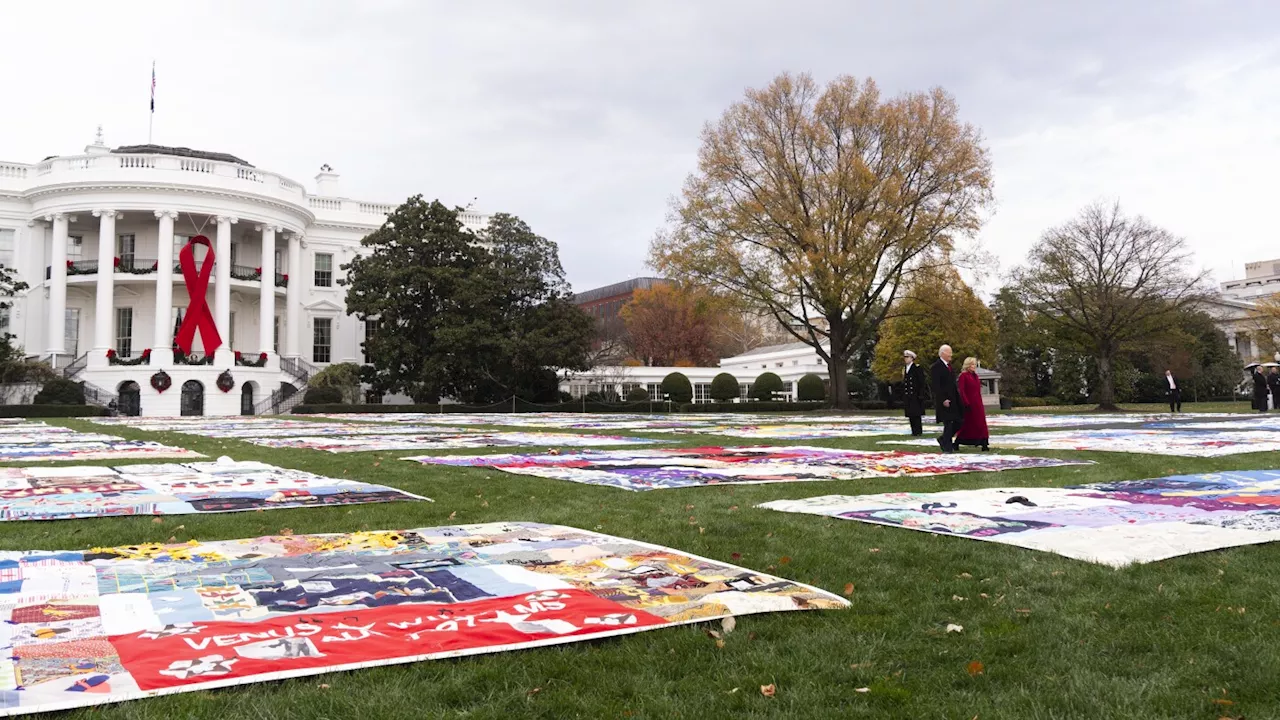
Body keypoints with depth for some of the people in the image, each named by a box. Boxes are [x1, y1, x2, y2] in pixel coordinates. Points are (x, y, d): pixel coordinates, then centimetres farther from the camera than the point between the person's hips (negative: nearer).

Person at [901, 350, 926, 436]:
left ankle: (918, 431, -2)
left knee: (916, 414, -7)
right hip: (907, 396, 6)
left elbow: (921, 382, -8)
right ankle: (914, 431, 10)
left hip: (915, 396, -6)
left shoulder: (917, 368, -5)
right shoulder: (905, 369, 15)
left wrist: (921, 395, -13)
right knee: (910, 414, 5)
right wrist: (903, 396, 12)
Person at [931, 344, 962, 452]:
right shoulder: (936, 367, -12)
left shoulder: (949, 365, 16)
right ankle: (947, 446, 5)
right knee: (948, 423, -5)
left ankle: (944, 440, 23)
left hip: (954, 400, 8)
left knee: (958, 422, 7)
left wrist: (958, 397, 16)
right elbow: (936, 386, -17)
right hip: (945, 401, -8)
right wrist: (943, 400, -22)